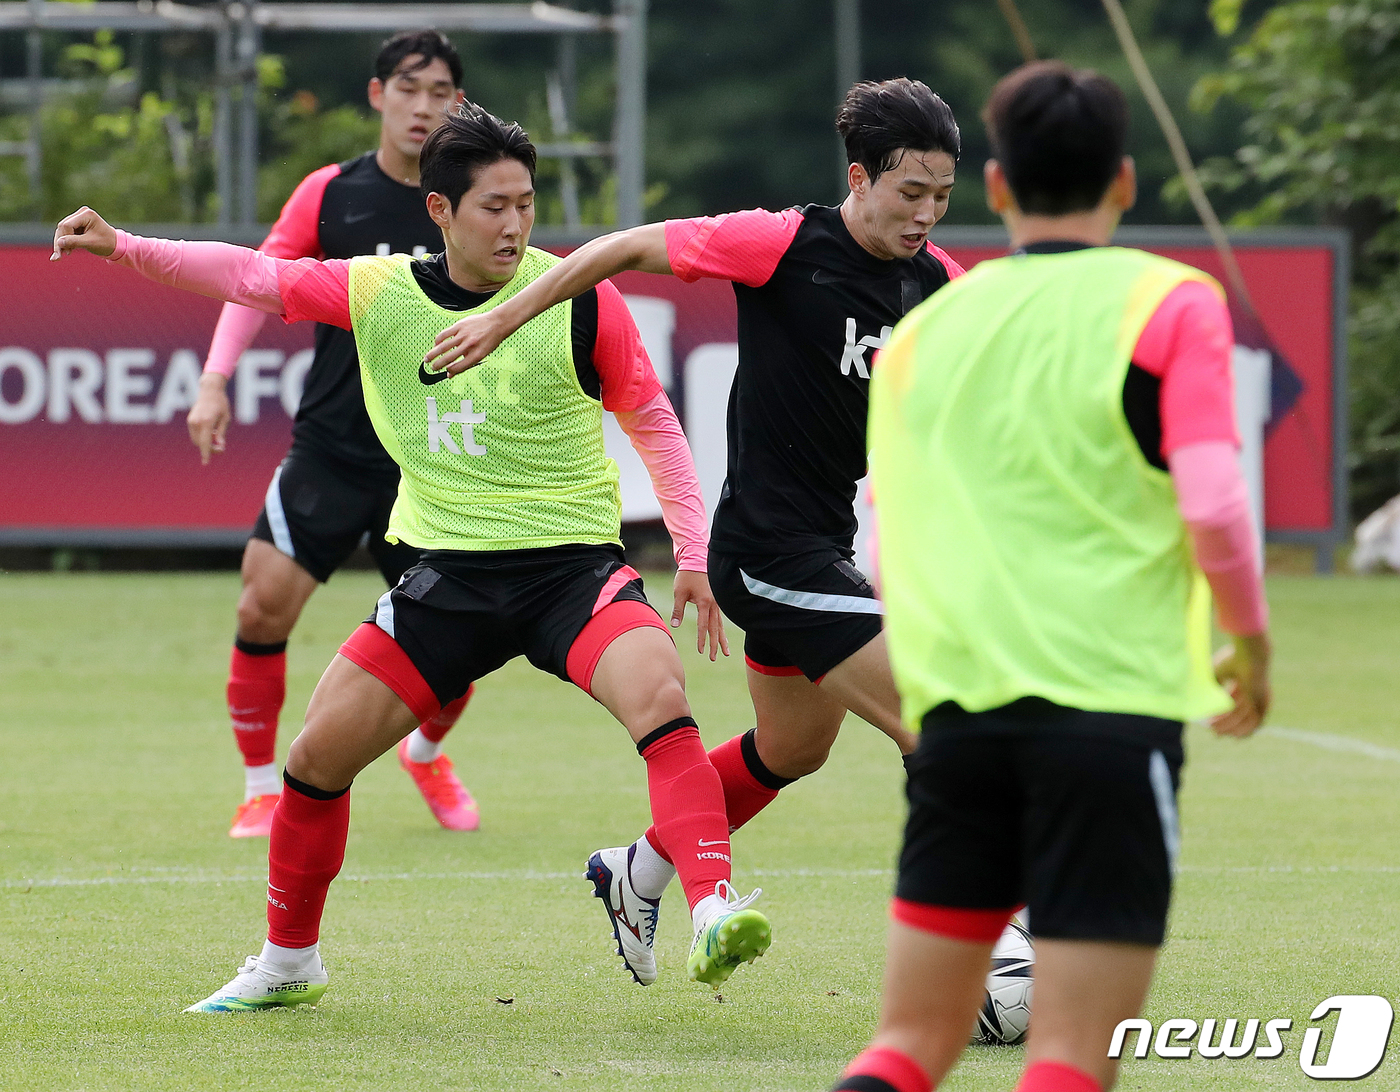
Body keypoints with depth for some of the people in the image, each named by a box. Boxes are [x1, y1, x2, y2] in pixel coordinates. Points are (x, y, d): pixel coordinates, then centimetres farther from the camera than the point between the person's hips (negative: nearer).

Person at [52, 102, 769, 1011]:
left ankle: (713, 914, -38)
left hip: (574, 562, -3)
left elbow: (651, 419, 4)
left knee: (658, 693, -32)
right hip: (449, 573, 3)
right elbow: (253, 277, 8)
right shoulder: (381, 293, 0)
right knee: (320, 754, 0)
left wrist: (694, 554, 1)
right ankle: (289, 961, 21)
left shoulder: (580, 299, -7)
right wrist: (123, 247, -3)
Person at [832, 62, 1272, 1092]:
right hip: (1110, 705, -4)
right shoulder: (1168, 304, -2)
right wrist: (1252, 643, 5)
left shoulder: (924, 328, 12)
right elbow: (1212, 508, -12)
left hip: (954, 702, 4)